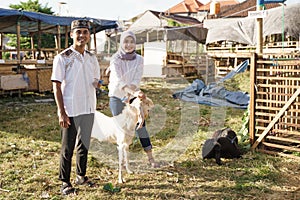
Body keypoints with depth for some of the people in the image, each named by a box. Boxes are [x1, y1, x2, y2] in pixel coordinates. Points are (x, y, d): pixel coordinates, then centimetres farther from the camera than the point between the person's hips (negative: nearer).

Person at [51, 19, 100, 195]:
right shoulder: (63, 58, -7)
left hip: (89, 109, 6)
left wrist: (98, 84, -6)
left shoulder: (92, 58, 10)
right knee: (68, 147, 2)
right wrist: (61, 112, -16)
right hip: (71, 110, -6)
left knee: (84, 145, 16)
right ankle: (65, 182, 15)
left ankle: (81, 176, 31)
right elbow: (57, 86, -9)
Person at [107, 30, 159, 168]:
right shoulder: (115, 59, -13)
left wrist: (131, 92, -29)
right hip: (117, 97, -2)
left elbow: (137, 80, -10)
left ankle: (150, 158, 8)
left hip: (133, 97, 2)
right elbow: (118, 80, -26)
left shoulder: (139, 60, -2)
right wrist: (134, 92, -40)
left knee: (141, 126, 0)